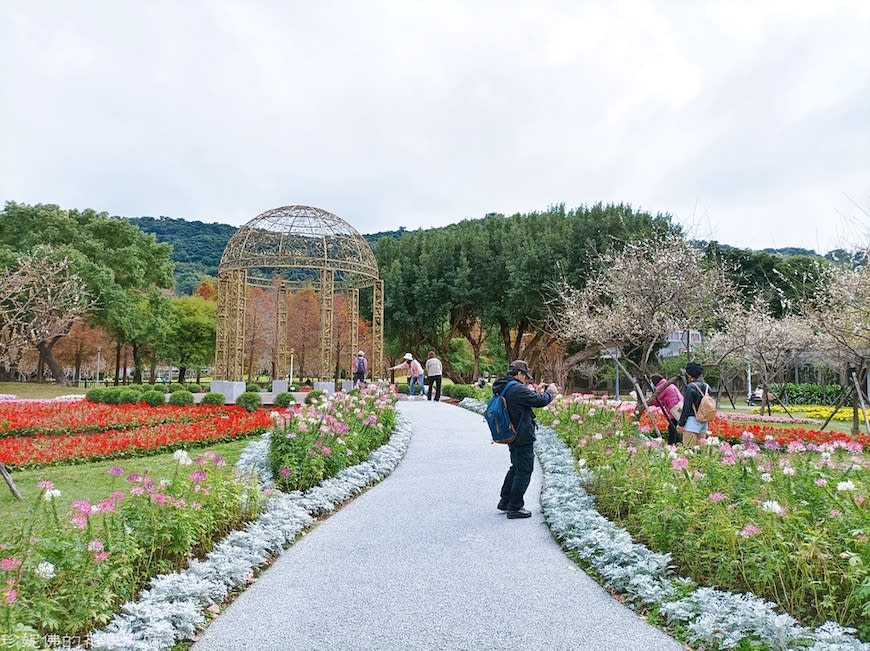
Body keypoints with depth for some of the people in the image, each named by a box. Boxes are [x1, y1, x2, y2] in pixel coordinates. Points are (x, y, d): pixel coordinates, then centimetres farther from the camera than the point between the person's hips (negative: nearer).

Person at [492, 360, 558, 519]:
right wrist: (550, 392, -2)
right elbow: (540, 401, -20)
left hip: (511, 436, 10)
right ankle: (515, 508, 8)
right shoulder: (517, 389, -23)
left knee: (515, 468, 23)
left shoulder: (502, 388, 9)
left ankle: (505, 502, 31)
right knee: (524, 471, 1)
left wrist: (538, 392, 10)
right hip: (523, 438, -10)